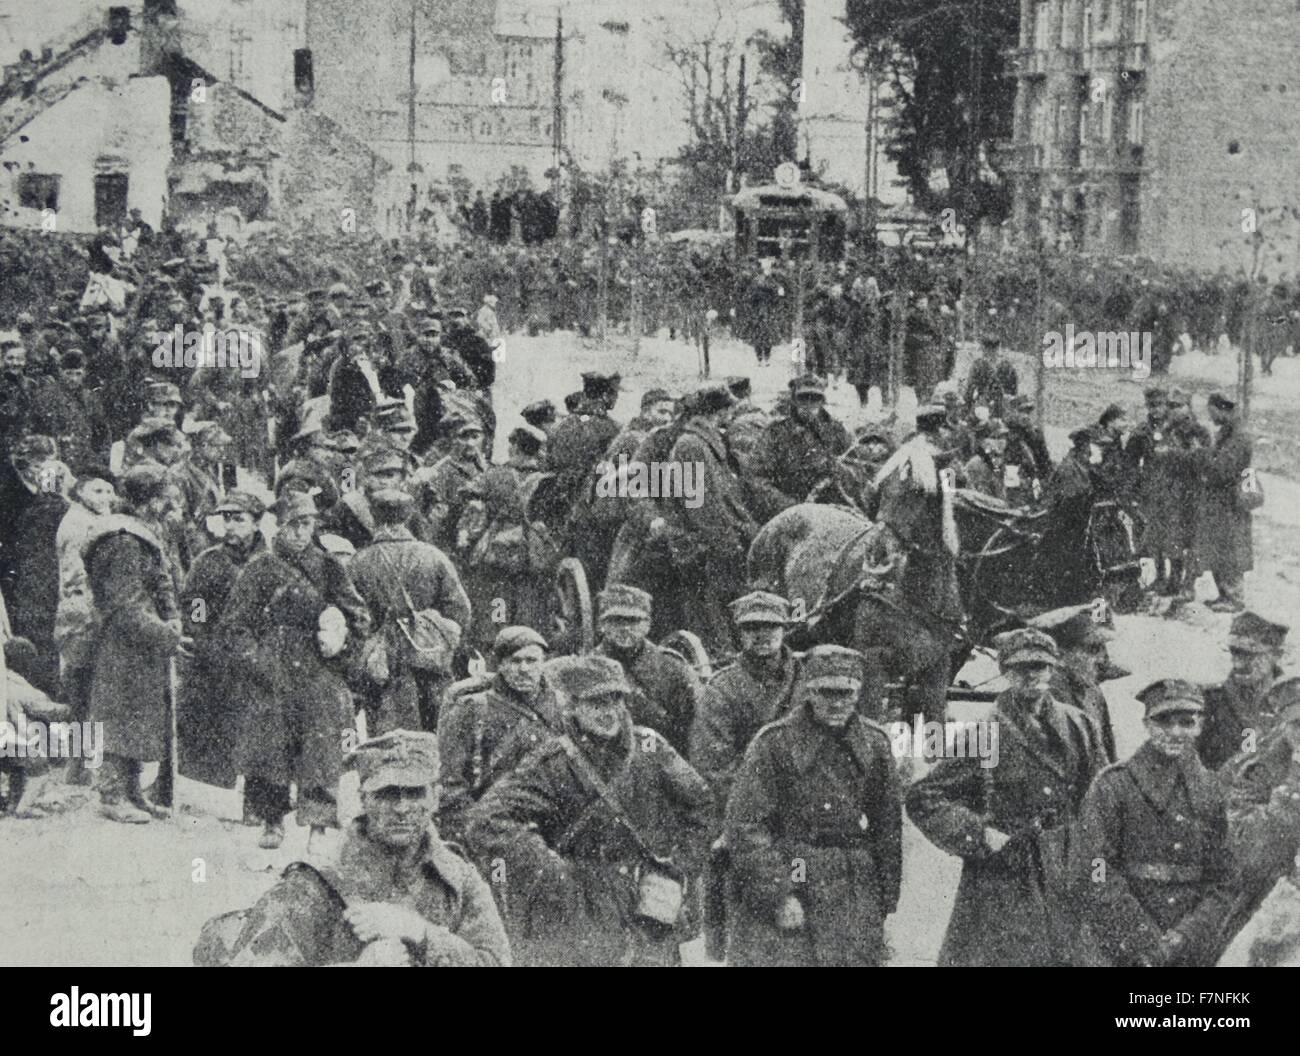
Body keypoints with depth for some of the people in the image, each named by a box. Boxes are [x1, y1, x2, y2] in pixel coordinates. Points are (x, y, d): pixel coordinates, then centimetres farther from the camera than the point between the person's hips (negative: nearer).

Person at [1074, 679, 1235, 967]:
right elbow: (1094, 878, -8)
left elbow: (1221, 882, 9)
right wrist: (1148, 943, -13)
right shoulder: (1113, 786, -3)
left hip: (1196, 950, 4)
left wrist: (1185, 936, -6)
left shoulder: (1208, 790, 10)